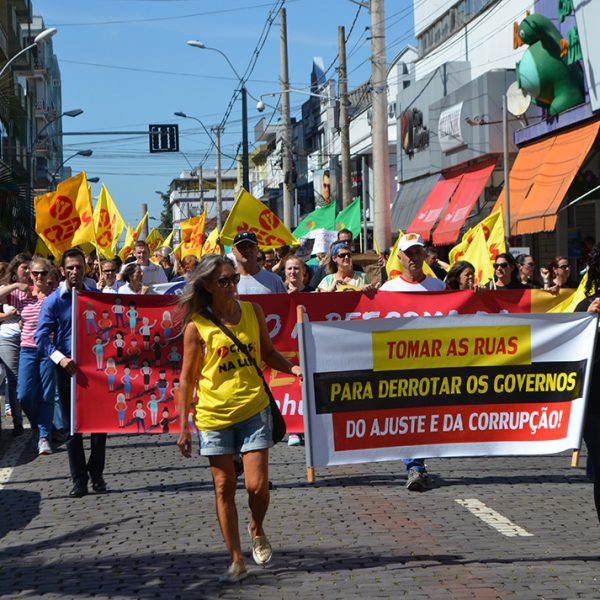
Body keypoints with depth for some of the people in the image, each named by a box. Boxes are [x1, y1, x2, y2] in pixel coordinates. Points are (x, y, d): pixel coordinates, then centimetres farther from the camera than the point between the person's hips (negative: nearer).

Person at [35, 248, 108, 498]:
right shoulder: (54, 301, -3)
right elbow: (41, 336, -9)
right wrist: (60, 358, -24)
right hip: (68, 368, -2)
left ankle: (96, 474, 15)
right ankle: (79, 479, 11)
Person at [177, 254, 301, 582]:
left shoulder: (252, 312, 3)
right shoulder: (196, 326, -5)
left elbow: (268, 353, 15)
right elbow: (187, 378, 0)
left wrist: (292, 368, -6)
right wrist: (183, 426, -1)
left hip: (253, 409, 1)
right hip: (214, 415, -1)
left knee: (257, 485, -5)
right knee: (224, 488, 5)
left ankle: (257, 529, 29)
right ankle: (237, 561, 16)